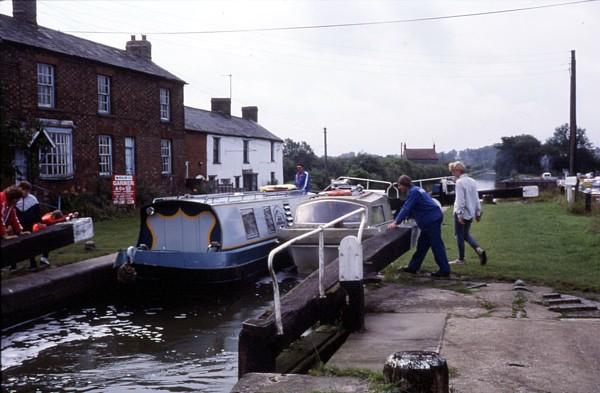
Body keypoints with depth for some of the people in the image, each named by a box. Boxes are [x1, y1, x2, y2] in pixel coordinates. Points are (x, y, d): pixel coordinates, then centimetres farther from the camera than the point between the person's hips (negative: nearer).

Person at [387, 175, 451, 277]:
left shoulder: (413, 192, -13)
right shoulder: (416, 190, 18)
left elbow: (406, 208, -18)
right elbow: (408, 208, 25)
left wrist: (396, 222, -16)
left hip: (432, 220, -11)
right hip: (432, 219, 11)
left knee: (436, 245, -7)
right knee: (422, 244, 15)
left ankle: (444, 270, -4)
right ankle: (413, 267, 22)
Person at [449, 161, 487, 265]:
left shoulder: (459, 182, -15)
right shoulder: (472, 181, 9)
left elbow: (460, 200, -19)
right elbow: (476, 198, 12)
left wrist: (459, 214, -18)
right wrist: (478, 212, 18)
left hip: (462, 213, -8)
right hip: (470, 213, 8)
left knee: (459, 235, 4)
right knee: (466, 234, 18)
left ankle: (461, 259, 11)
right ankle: (479, 250, -2)